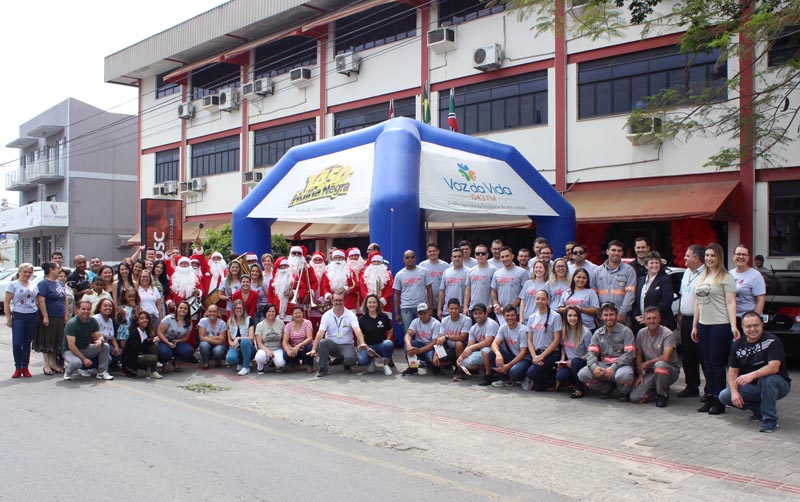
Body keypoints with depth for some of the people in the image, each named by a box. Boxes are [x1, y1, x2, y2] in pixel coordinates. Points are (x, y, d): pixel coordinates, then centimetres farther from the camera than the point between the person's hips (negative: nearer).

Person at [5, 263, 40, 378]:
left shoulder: (34, 285, 12)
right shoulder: (13, 285, 1)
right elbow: (6, 302, -1)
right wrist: (8, 318, -7)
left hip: (33, 317, 3)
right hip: (18, 316, -3)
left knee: (27, 343, 8)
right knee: (17, 343, -8)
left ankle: (25, 367, 14)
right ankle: (18, 368, 4)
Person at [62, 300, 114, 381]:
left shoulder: (92, 321, -3)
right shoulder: (71, 323, -20)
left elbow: (100, 336, -2)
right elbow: (71, 345, -24)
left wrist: (100, 340, -29)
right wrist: (84, 359, -27)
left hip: (85, 348, 6)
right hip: (70, 351, -6)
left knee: (105, 346, -15)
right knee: (77, 362, -37)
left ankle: (102, 373, -7)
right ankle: (68, 370, -1)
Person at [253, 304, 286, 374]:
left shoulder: (281, 323, 2)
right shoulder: (260, 325, -1)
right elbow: (259, 343, -6)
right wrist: (267, 351, -24)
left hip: (277, 349, 0)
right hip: (264, 349, 0)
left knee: (280, 363, -33)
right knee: (259, 357, -37)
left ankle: (276, 363, 7)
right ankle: (260, 366, 1)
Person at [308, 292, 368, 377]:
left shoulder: (351, 315, -7)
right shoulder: (326, 315, -4)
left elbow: (357, 330, -23)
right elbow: (320, 333, -13)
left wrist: (362, 343, -42)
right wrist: (314, 349, -25)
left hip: (346, 345, -1)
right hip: (332, 345, 1)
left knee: (351, 358, -31)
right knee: (323, 342, -32)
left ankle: (346, 365, 8)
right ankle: (323, 368, -14)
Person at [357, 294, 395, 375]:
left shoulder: (384, 317, 3)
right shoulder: (362, 319, 1)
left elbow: (390, 331, 12)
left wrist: (386, 342, -5)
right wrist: (366, 347, -13)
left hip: (381, 345, 1)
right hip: (368, 346, 0)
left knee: (389, 344, -36)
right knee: (362, 360, -32)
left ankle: (386, 365, -8)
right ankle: (371, 361, 8)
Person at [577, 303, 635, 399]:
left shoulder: (625, 331, -2)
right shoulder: (598, 333, 11)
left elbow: (630, 354, -11)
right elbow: (591, 353, 4)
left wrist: (613, 368, -21)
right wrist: (594, 366, -19)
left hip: (622, 365, -4)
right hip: (603, 365, 4)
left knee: (622, 376, -39)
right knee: (582, 374, -18)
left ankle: (625, 392, -1)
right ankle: (608, 389, 8)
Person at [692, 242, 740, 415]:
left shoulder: (726, 277, -5)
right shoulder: (702, 278, 16)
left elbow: (730, 302, -11)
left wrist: (733, 326, -20)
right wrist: (695, 325, 17)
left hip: (720, 325, -7)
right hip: (703, 325, 7)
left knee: (716, 363, -4)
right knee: (707, 363, 9)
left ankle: (719, 401, 4)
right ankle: (710, 397, 17)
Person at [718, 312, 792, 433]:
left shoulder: (772, 341, -16)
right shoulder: (738, 345, -1)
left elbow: (774, 368, -29)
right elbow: (733, 371, 0)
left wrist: (752, 375, -43)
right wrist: (734, 392, -16)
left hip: (778, 385, -5)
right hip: (753, 387, 5)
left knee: (767, 378, -39)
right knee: (724, 396, -14)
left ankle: (770, 420, -22)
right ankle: (759, 409, 7)